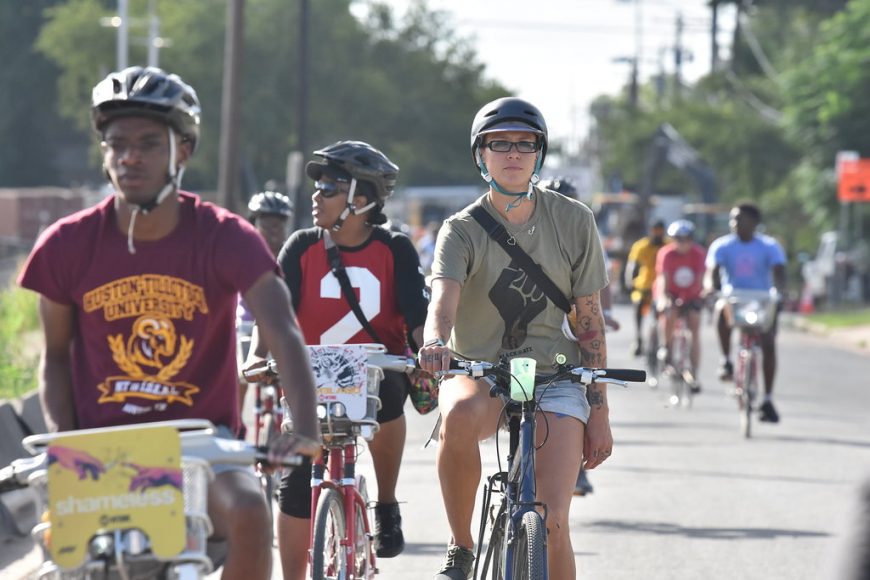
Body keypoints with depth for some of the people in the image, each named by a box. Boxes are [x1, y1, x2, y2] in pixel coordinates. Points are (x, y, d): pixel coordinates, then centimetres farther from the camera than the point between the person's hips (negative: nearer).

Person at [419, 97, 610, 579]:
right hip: (480, 373, -1)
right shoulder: (462, 231, -5)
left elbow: (589, 320, 2)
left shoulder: (572, 221, -1)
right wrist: (435, 343, -48)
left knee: (552, 523, -15)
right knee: (460, 415, -38)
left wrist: (598, 413, 0)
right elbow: (443, 300, -24)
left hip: (554, 378, 1)